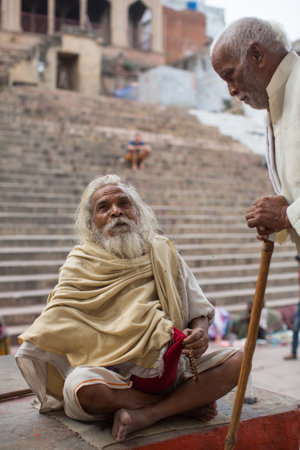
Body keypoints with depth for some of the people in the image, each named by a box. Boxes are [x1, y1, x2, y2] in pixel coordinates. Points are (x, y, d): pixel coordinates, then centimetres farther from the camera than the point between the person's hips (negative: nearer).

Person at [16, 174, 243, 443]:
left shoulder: (163, 253, 6)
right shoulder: (80, 268, -1)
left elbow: (199, 310, 8)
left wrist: (200, 332, -11)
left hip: (170, 368, 3)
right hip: (112, 374, -2)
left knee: (237, 360, -14)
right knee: (82, 386, -35)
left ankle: (146, 415, -21)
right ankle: (186, 403, -15)